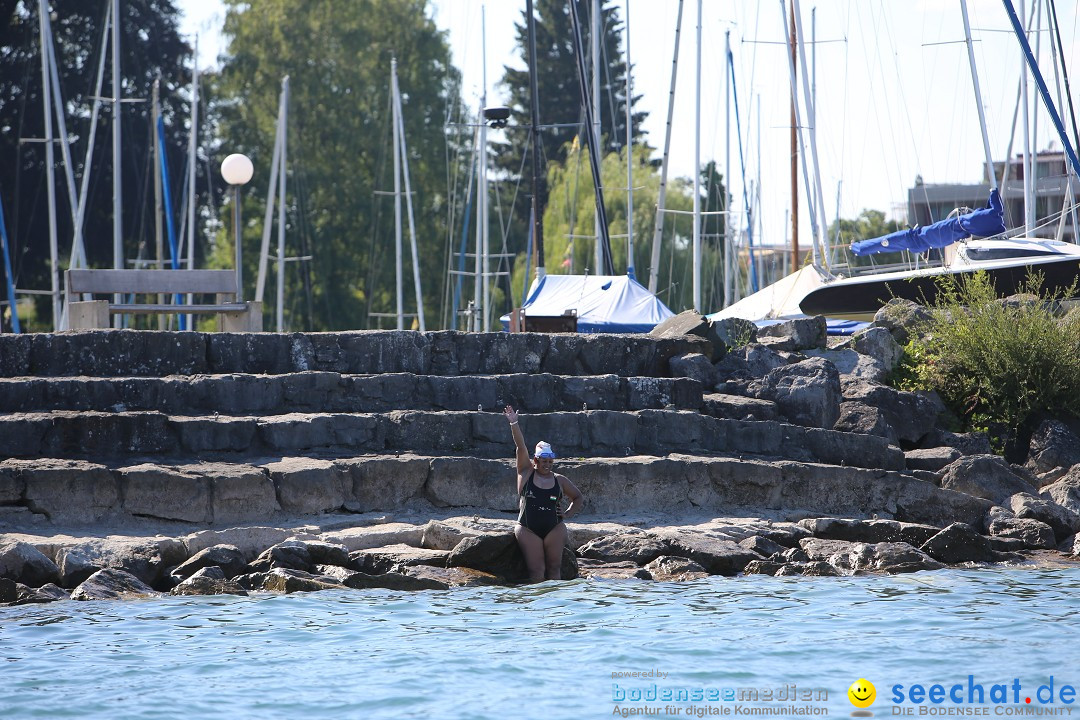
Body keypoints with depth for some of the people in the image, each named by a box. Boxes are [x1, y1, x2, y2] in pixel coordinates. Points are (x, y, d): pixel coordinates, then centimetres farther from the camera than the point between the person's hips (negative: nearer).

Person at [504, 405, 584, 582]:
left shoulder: (559, 480, 9)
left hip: (554, 529, 2)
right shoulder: (526, 473, 5)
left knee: (554, 567, -1)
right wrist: (514, 424, -11)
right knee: (536, 570, -7)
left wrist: (569, 513, 6)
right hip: (528, 530, -2)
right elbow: (521, 447, -4)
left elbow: (578, 497, 22)